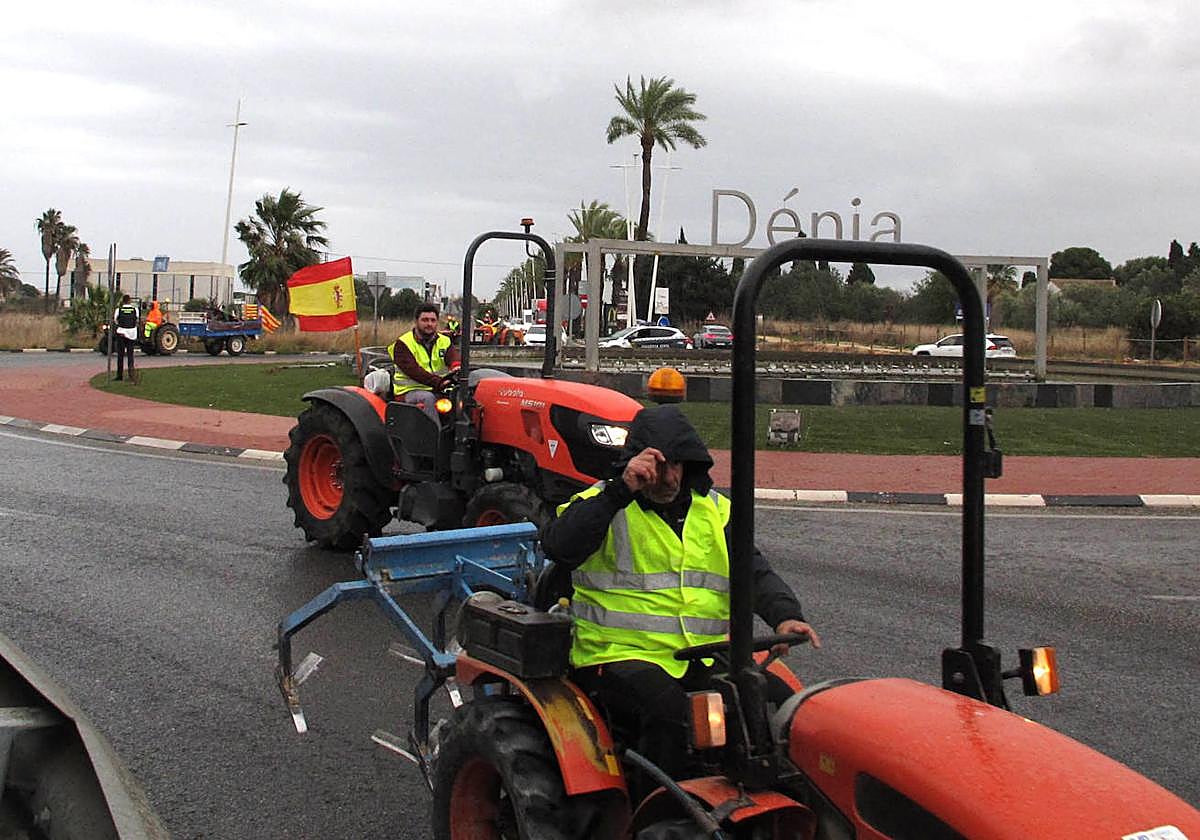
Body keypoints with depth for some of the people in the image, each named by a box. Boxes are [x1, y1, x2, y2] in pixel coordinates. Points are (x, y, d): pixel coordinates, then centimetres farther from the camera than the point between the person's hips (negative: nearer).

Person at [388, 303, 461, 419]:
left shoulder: (444, 341, 14)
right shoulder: (402, 344, -3)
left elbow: (453, 356, -6)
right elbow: (413, 370, -17)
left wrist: (456, 367, -33)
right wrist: (437, 382, -31)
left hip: (440, 390, 4)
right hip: (410, 391, -4)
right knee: (428, 398, -36)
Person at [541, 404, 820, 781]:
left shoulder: (715, 509, 17)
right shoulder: (605, 503, 1)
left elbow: (755, 573, 11)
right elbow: (559, 547, -18)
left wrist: (785, 615, -10)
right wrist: (622, 490, -24)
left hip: (705, 659, 5)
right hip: (620, 655, -5)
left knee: (780, 699, -17)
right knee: (667, 707, -35)